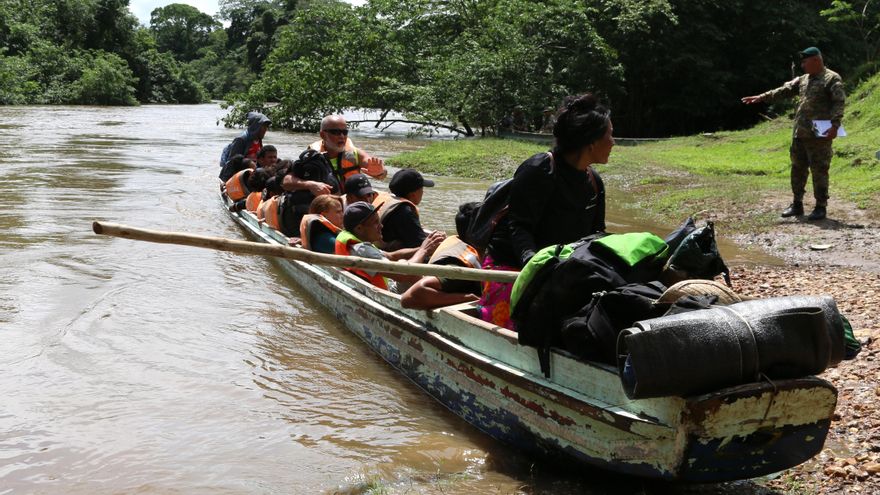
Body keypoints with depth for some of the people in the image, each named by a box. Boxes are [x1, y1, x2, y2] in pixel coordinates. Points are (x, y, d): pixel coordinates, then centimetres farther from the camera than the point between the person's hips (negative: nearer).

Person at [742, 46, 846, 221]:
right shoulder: (803, 79, 17)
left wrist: (835, 125, -25)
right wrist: (761, 97, 10)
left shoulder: (832, 79, -7)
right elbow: (784, 90, 17)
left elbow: (839, 102, -15)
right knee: (798, 168, 12)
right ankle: (797, 204, 21)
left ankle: (821, 207, 5)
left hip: (819, 135, -8)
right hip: (799, 134, 8)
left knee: (819, 170, -3)